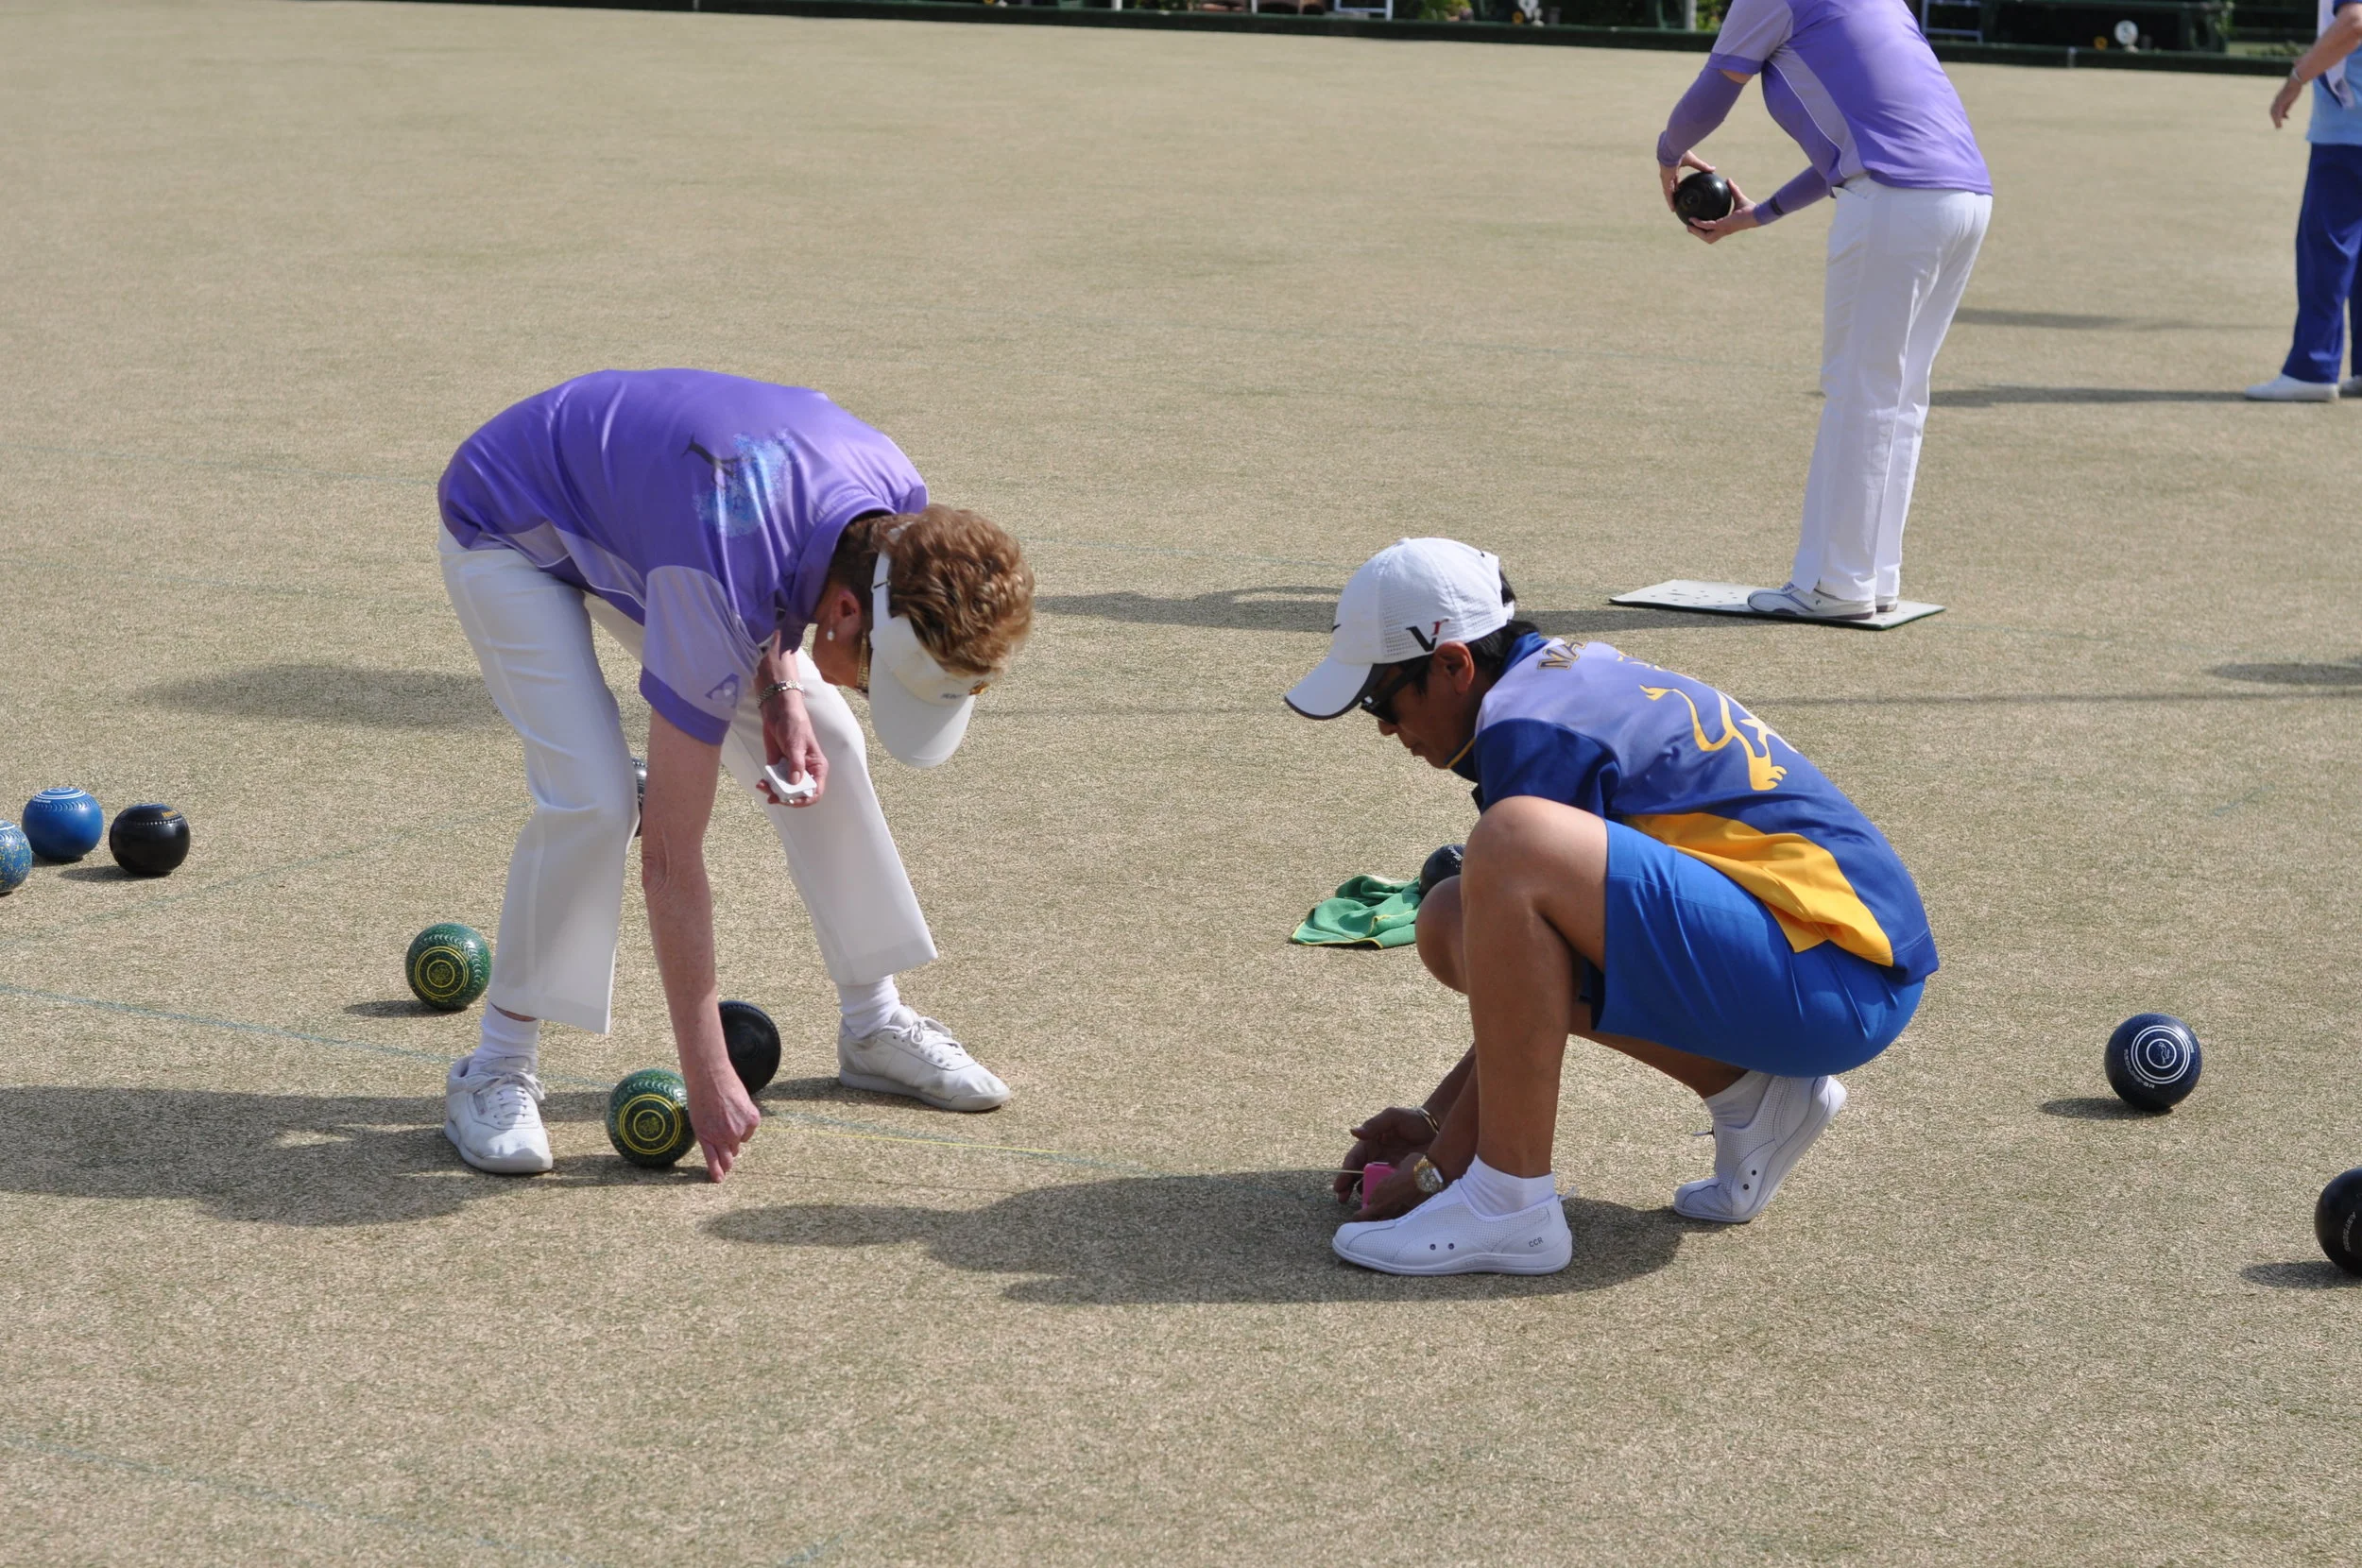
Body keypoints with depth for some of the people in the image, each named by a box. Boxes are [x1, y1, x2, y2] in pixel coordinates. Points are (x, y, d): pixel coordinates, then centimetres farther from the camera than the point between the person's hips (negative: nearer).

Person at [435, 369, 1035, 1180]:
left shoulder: (897, 506, -23)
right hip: (510, 528, -7)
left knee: (823, 745, 1)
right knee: (592, 797, -24)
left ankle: (875, 1024, 15)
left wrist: (782, 691, -15)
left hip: (626, 501, 7)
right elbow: (671, 851, -36)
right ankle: (498, 1069, -8)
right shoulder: (713, 588, -42)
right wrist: (707, 1074, -32)